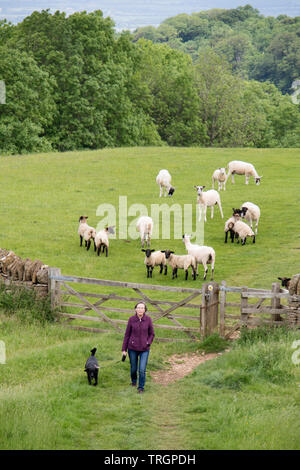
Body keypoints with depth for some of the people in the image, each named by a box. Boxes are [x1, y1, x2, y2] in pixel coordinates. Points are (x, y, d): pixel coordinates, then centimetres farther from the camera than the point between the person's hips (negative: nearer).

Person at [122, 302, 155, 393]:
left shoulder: (148, 319, -8)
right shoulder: (131, 319, -9)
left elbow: (151, 334, 4)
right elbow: (127, 335, -1)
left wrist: (148, 343, -13)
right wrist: (124, 349, -1)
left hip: (144, 349, -1)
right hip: (133, 348, 1)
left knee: (142, 370, -10)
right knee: (133, 368, 15)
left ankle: (141, 387, 10)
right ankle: (134, 380, 47)